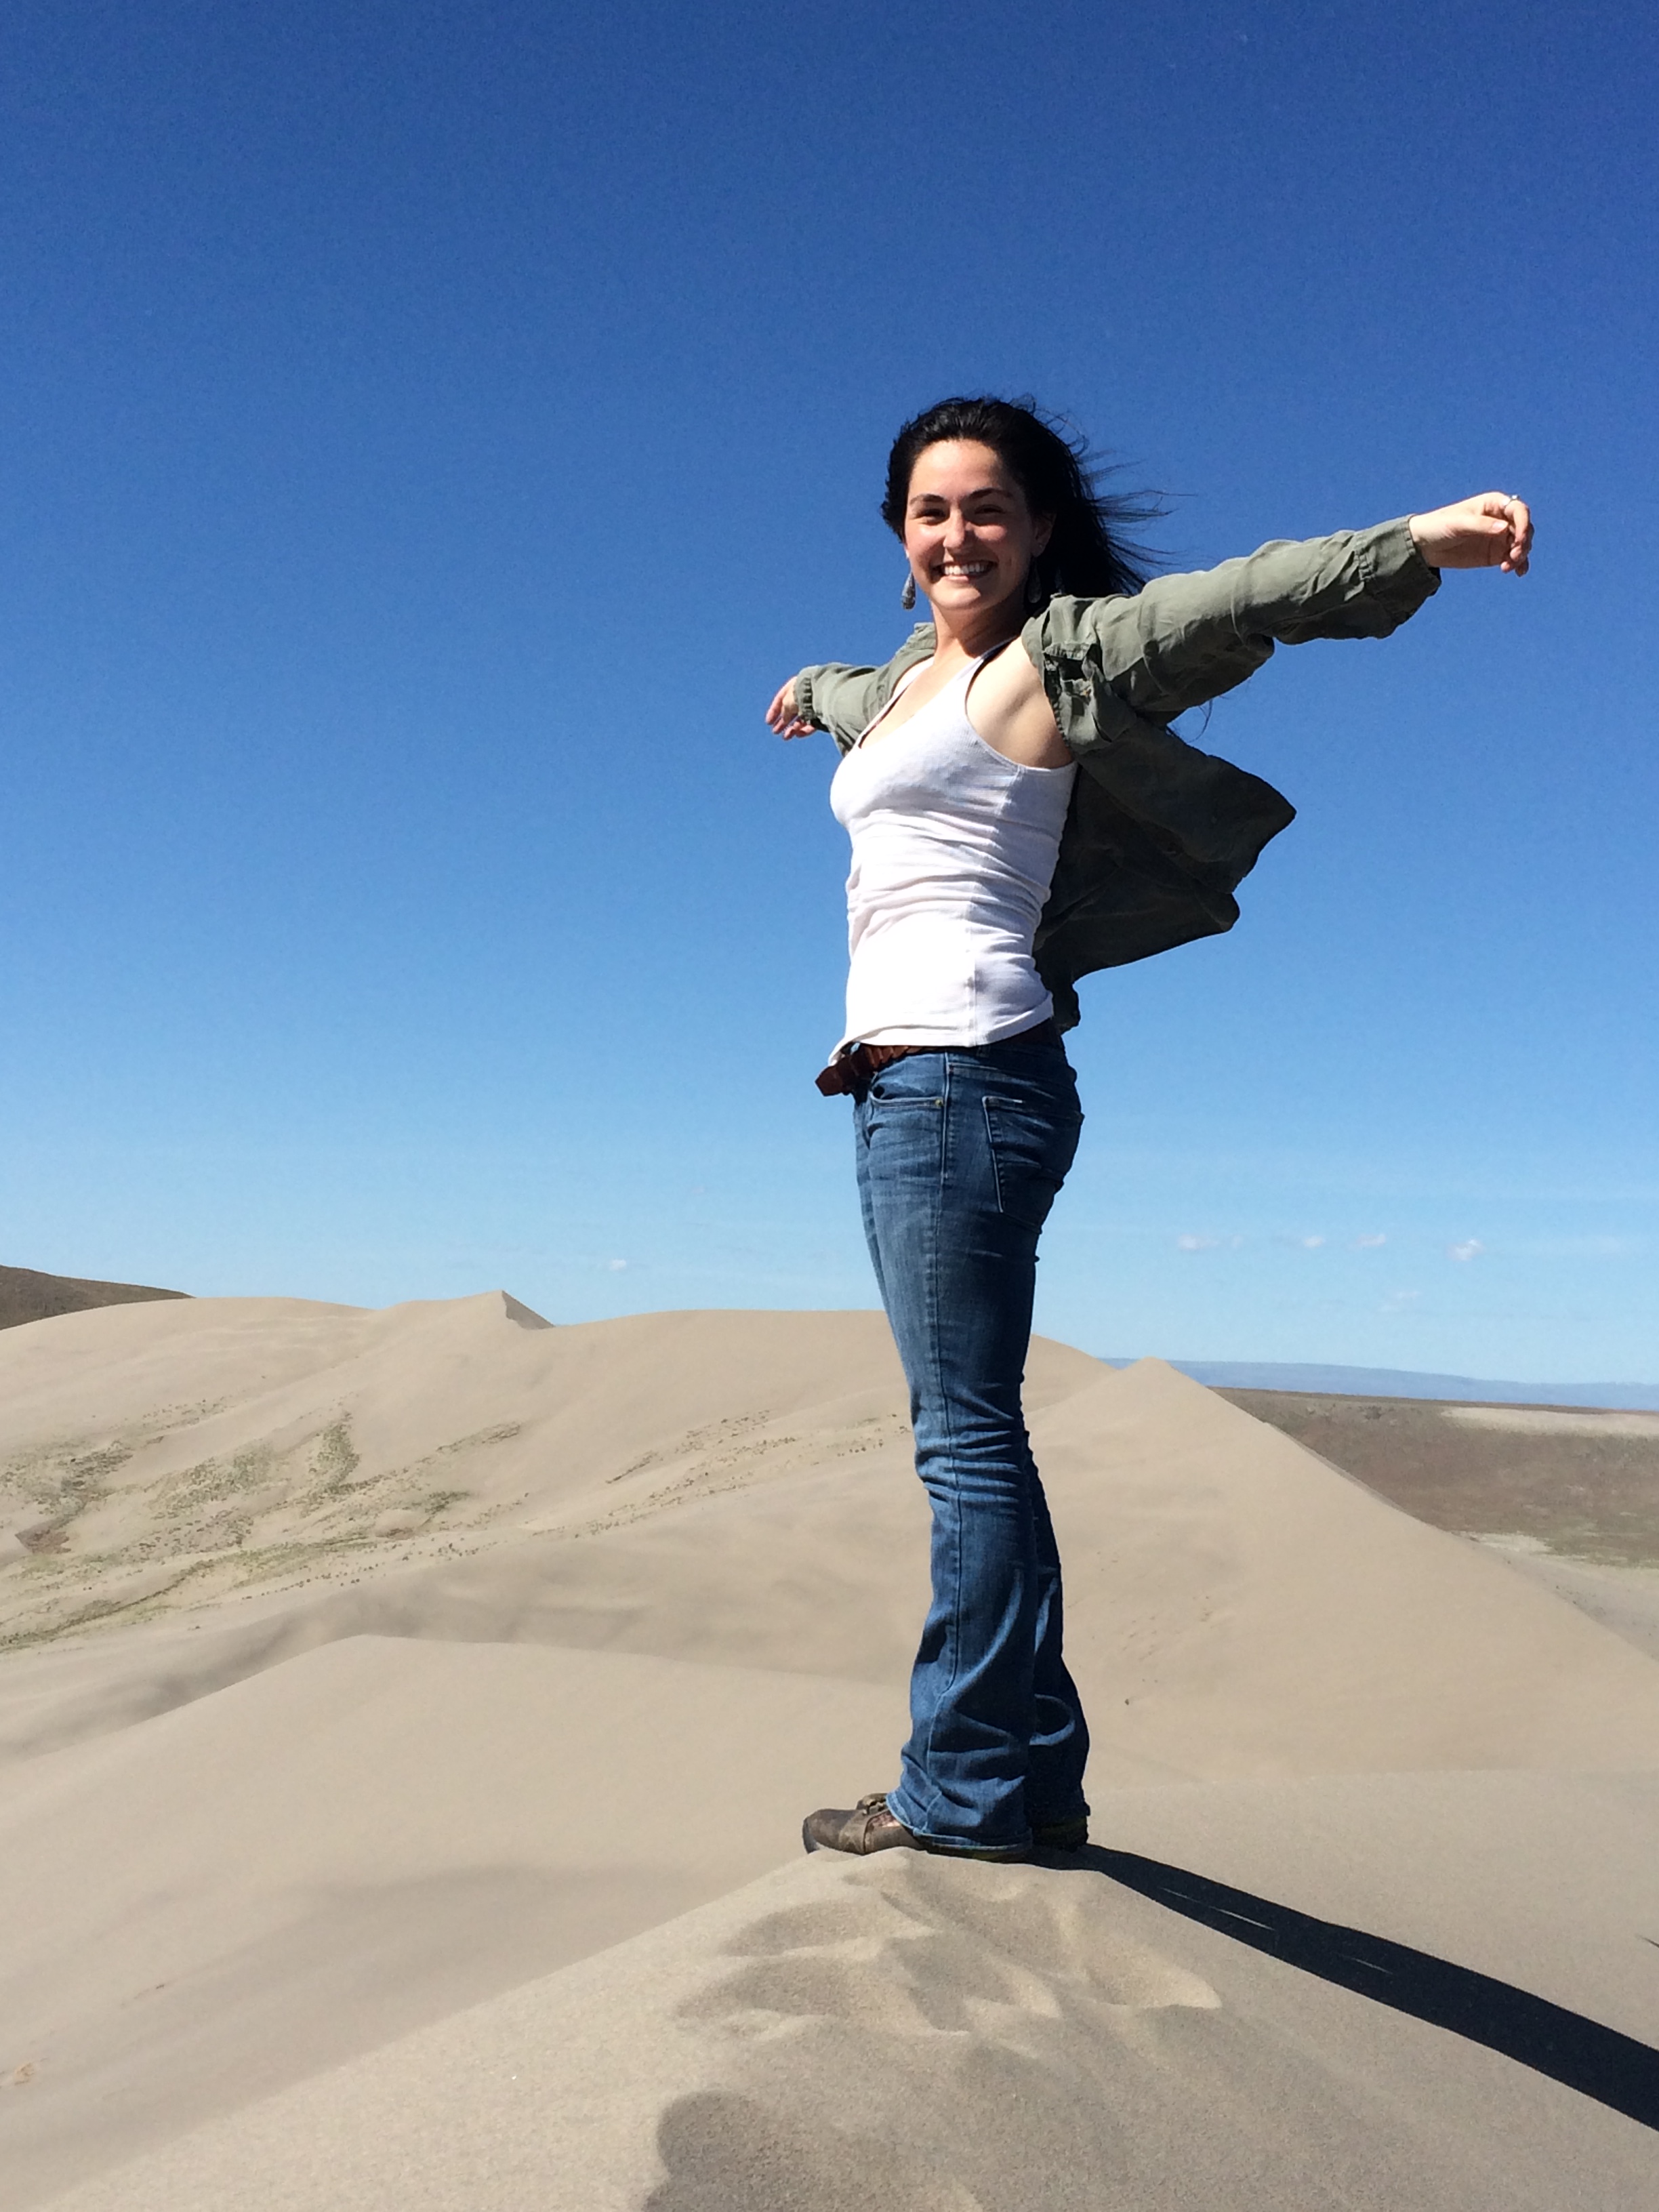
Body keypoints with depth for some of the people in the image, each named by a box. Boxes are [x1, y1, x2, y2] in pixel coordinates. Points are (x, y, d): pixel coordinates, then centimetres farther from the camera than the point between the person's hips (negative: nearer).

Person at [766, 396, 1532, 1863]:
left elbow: (1242, 601, -13)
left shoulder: (1059, 653, 2)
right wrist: (809, 688, 69)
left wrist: (1420, 541, -27)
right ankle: (1031, 1778, 17)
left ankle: (975, 1787, 3)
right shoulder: (912, 675, 24)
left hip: (964, 1073, -9)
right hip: (900, 1088, 9)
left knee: (969, 1438, -7)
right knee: (966, 1436, 9)